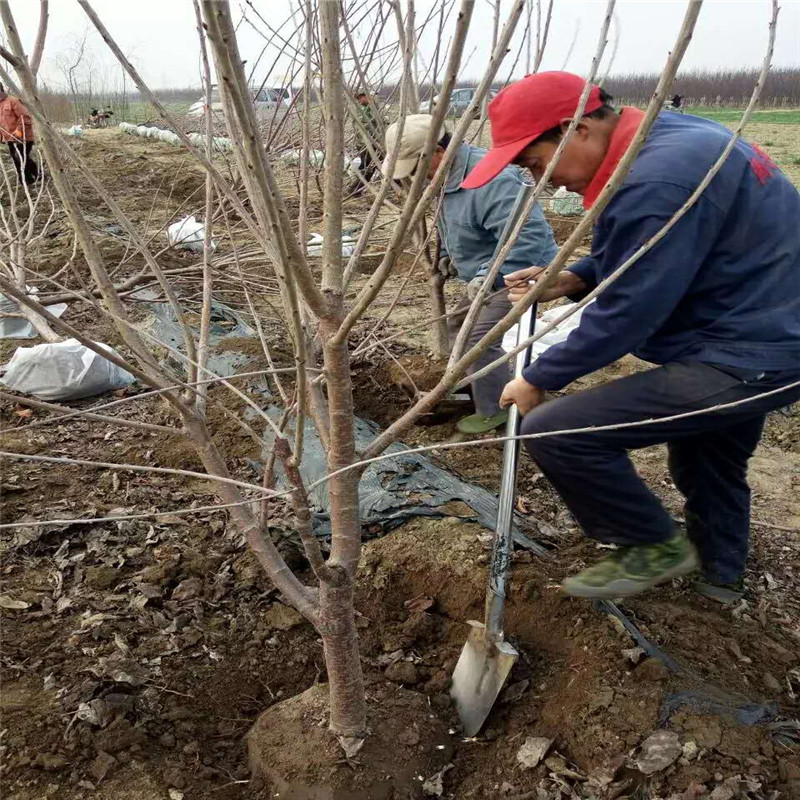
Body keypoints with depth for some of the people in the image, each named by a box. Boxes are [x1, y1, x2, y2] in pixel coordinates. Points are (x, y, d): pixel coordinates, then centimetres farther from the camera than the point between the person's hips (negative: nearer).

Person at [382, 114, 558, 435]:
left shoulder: (489, 179, -32)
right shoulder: (447, 176, 2)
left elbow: (529, 234, -39)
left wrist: (487, 275, -39)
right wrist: (447, 253, 8)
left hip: (522, 274, -10)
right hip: (492, 274, 10)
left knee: (480, 339, -18)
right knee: (458, 327, 17)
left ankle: (495, 413, 1)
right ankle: (478, 384, 37)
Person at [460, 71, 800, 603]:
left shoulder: (657, 182, -27)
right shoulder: (662, 137, 6)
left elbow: (625, 314, -23)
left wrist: (539, 380, -10)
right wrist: (572, 280, 3)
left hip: (751, 360, -11)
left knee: (554, 431, -17)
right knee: (709, 467, 31)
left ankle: (656, 547, 5)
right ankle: (718, 574, 55)